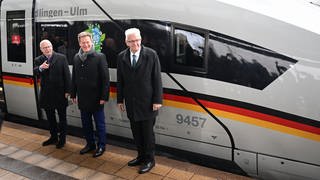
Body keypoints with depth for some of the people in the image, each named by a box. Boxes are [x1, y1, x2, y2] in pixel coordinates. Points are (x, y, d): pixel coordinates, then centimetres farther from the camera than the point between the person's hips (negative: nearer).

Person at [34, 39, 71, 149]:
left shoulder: (61, 58, -5)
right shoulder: (38, 60, 5)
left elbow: (67, 75, -6)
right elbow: (35, 72, -11)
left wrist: (67, 90, -10)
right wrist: (40, 68, -33)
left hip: (60, 93, -3)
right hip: (46, 94, 4)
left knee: (62, 117, 8)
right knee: (50, 117, 16)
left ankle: (62, 138, 22)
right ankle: (53, 137, 32)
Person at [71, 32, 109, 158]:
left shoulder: (99, 57, -10)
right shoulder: (76, 58, 6)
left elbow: (105, 78, -12)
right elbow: (74, 78, 11)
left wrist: (104, 96, -14)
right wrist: (73, 94, 10)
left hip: (96, 98, -5)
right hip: (82, 98, 5)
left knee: (99, 123, 8)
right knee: (85, 123, 16)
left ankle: (101, 146, 23)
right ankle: (90, 144, 32)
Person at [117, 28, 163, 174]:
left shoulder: (151, 55, -8)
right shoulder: (121, 57, 3)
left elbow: (157, 79, -7)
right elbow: (120, 80, 7)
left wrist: (157, 100, -10)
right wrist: (120, 100, 7)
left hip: (147, 102, -4)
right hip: (131, 103, 4)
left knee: (148, 132, 7)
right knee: (136, 132, 14)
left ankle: (149, 160, 24)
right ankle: (141, 156, 33)